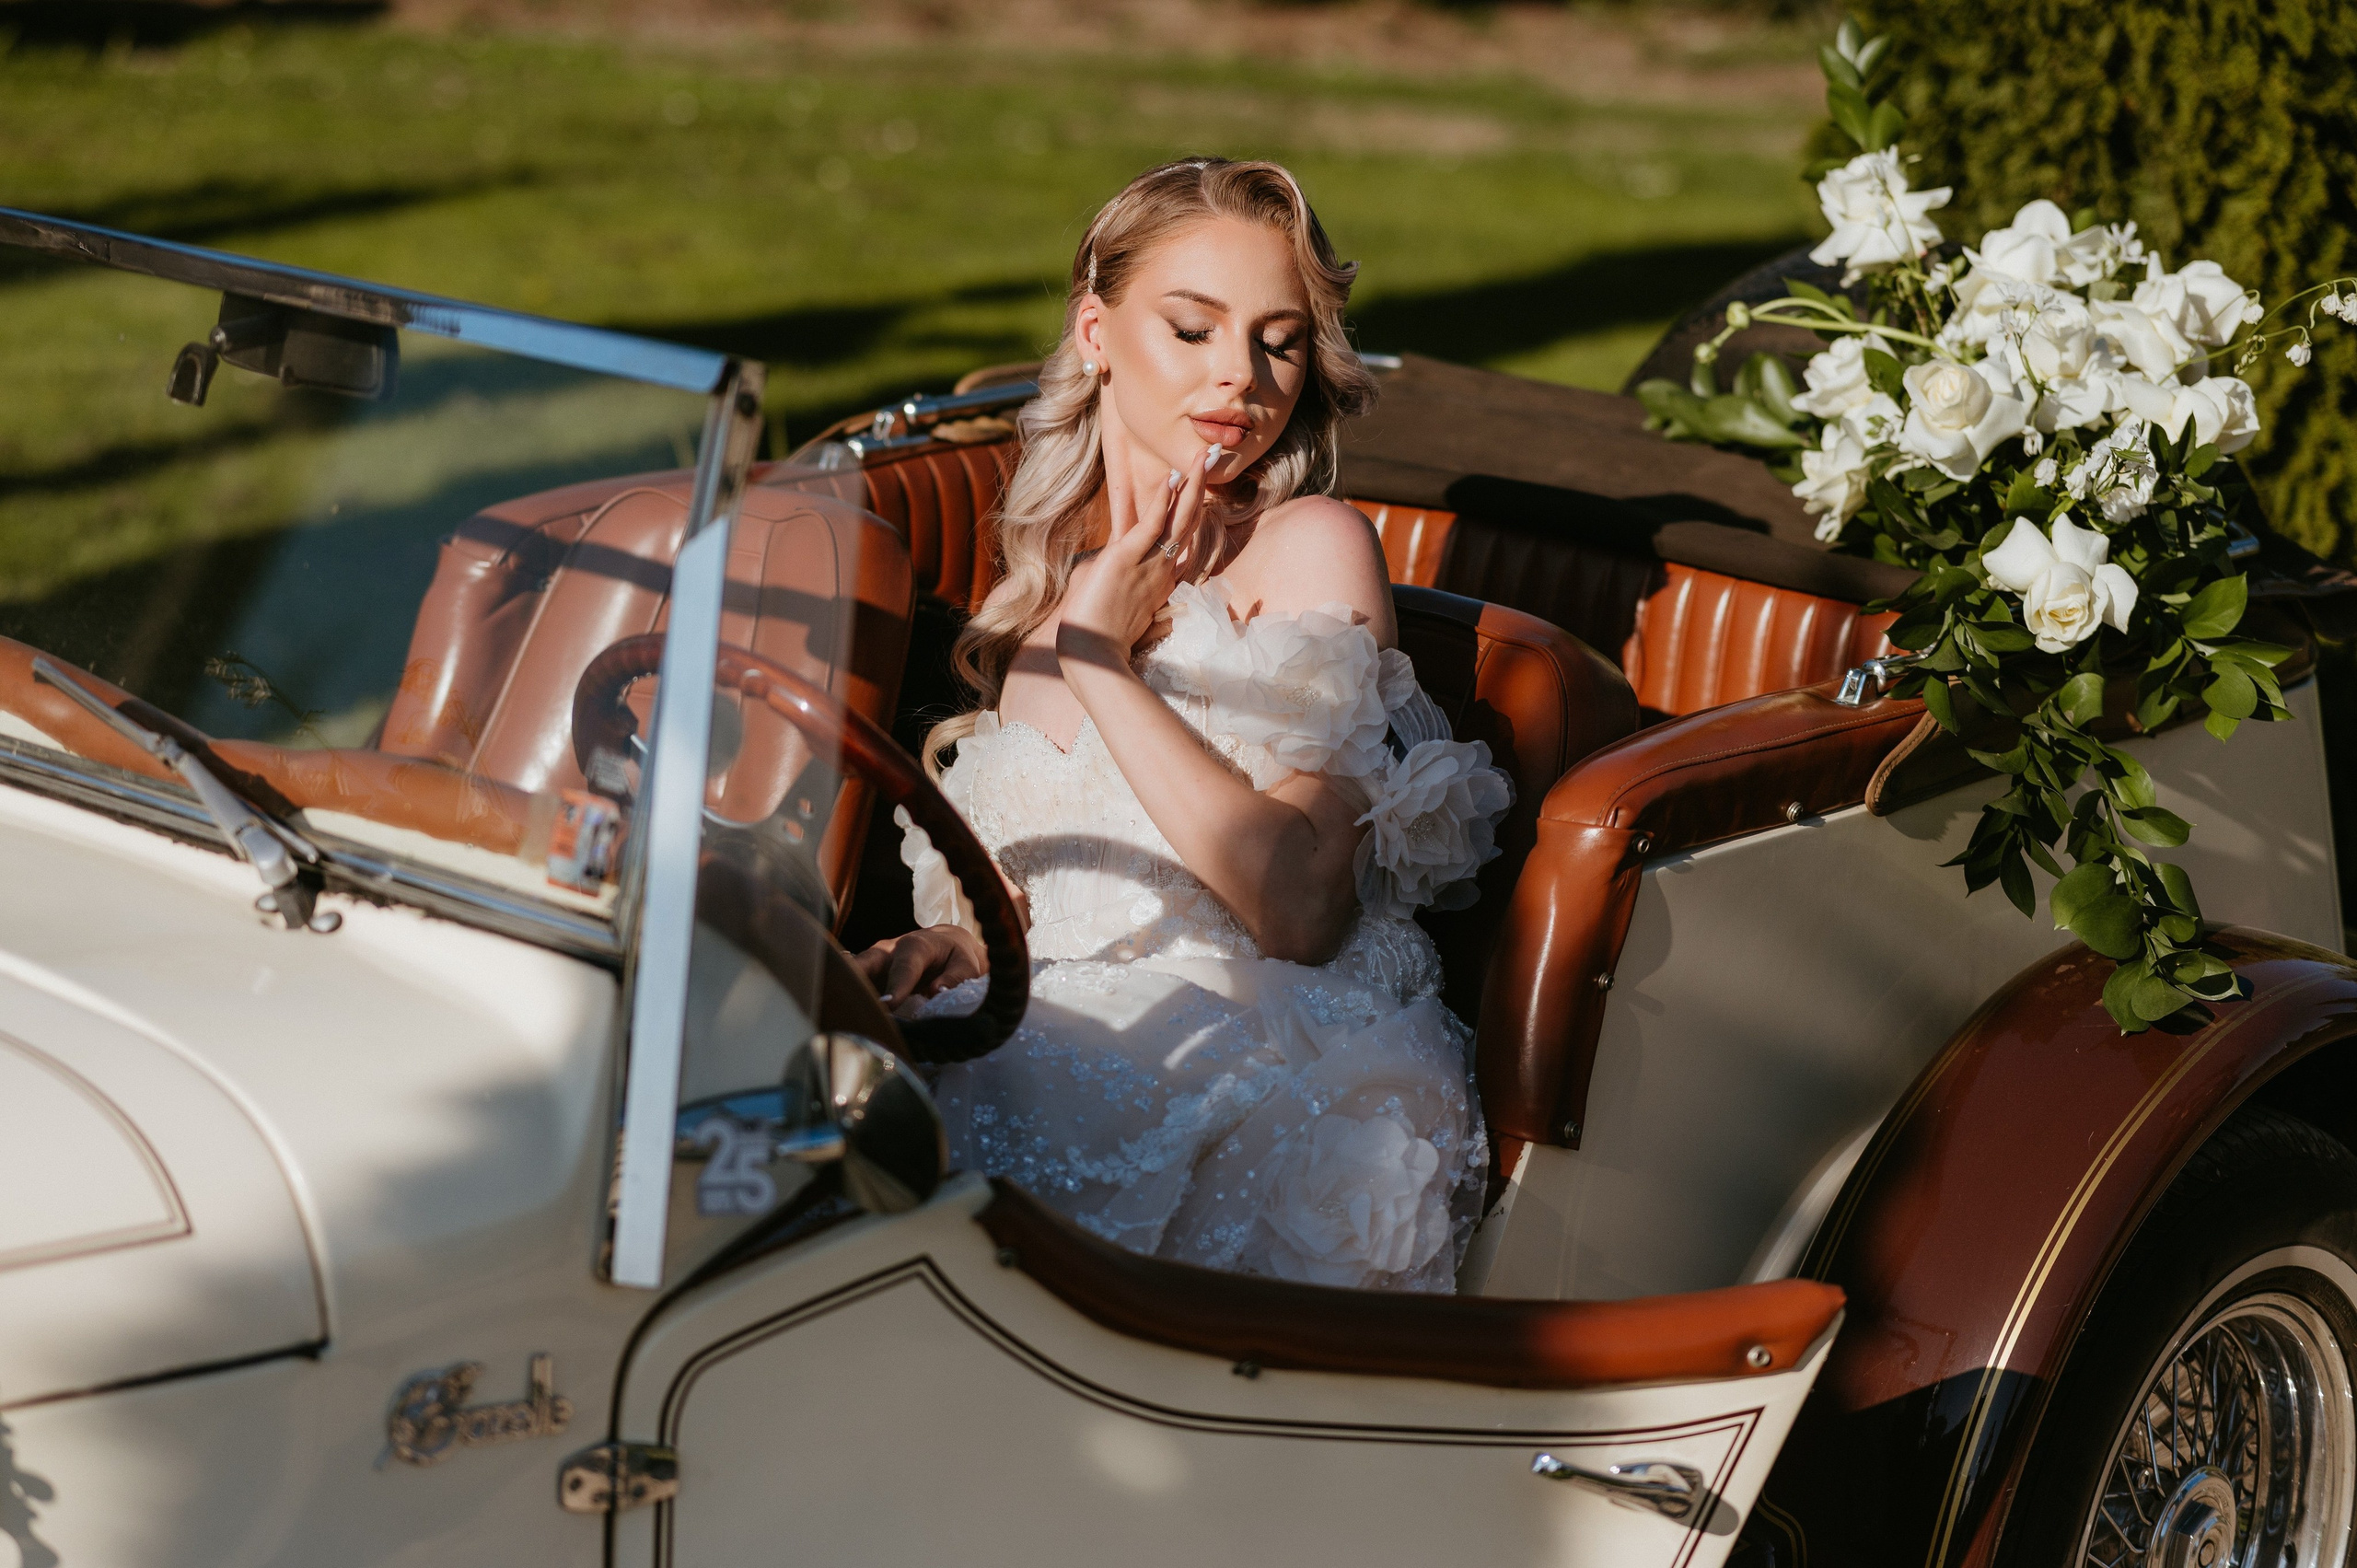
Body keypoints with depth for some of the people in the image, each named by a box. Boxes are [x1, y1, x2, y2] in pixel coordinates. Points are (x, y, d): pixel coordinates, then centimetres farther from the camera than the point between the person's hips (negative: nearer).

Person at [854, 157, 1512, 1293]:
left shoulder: (1310, 549, 1)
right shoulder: (1051, 569, 20)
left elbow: (1300, 910, -13)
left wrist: (1104, 661, -10)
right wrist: (962, 941, 5)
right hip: (1064, 1044, 6)